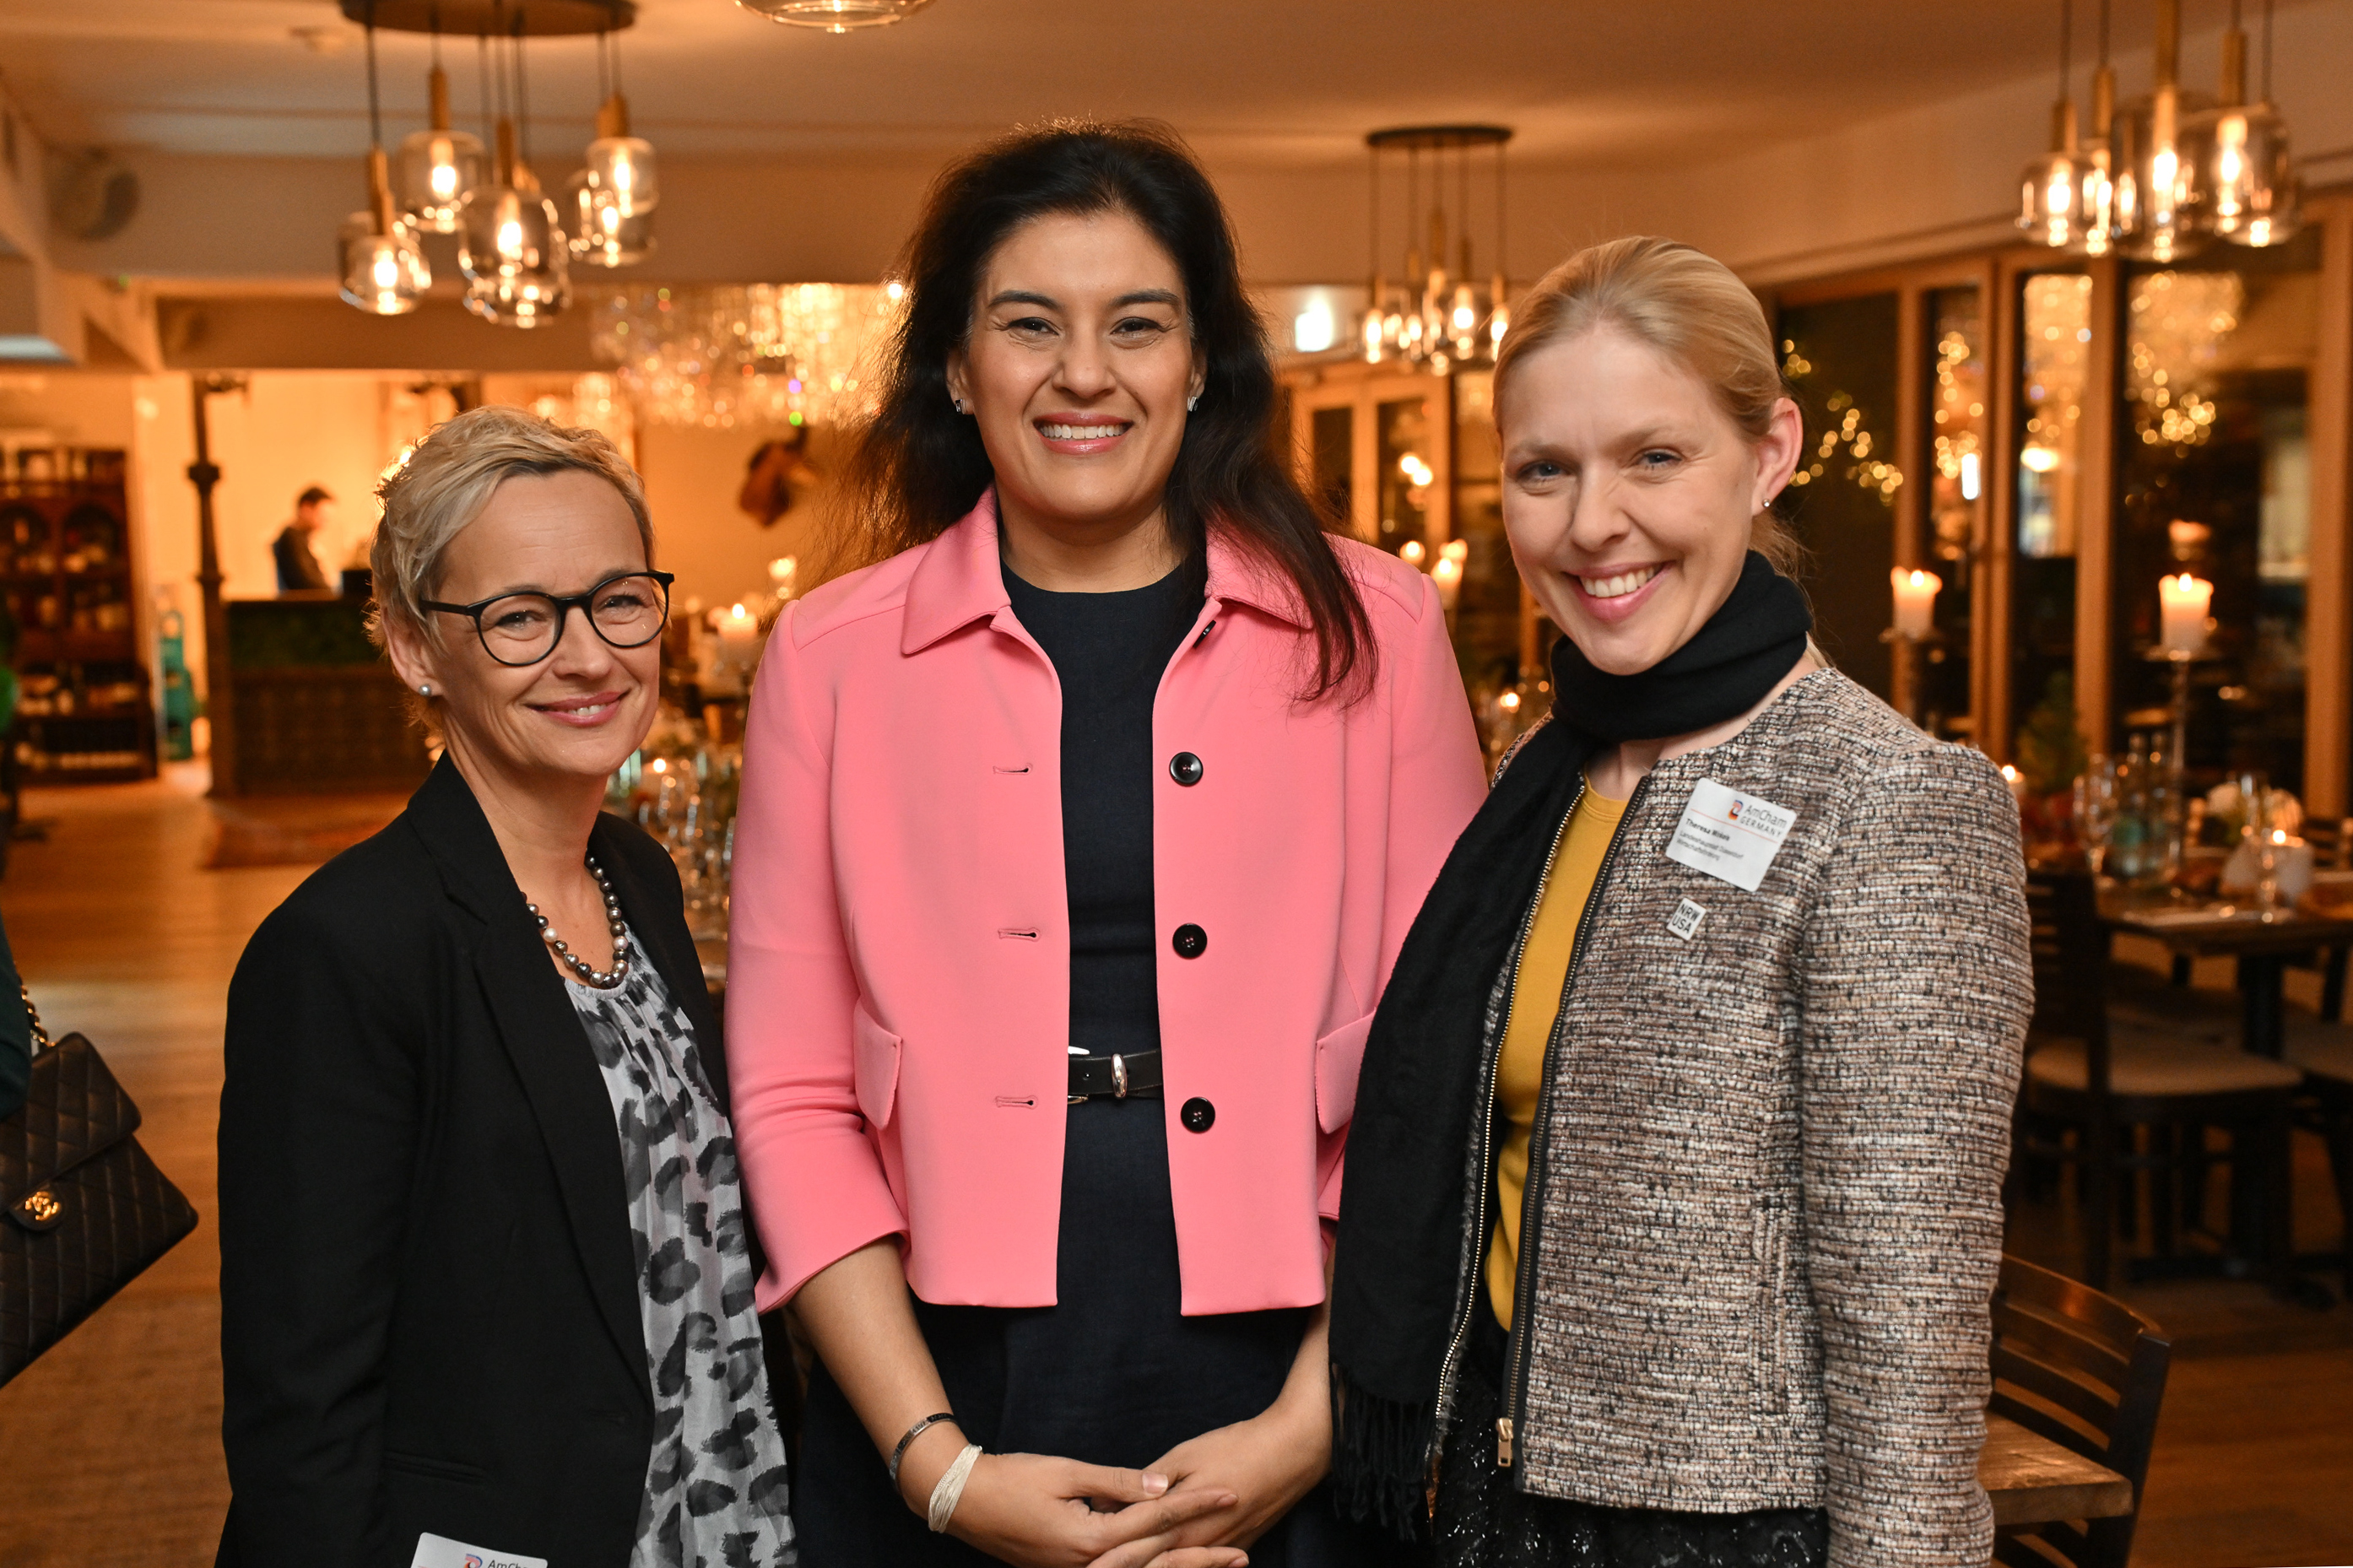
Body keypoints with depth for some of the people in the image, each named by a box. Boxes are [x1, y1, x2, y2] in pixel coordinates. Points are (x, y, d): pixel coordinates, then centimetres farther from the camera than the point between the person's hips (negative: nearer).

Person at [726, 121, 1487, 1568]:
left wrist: (1315, 1423, -9)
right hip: (952, 1410, 0)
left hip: (1288, 1422, 0)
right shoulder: (832, 658, 1)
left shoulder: (1371, 629, 0)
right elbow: (792, 1099, 0)